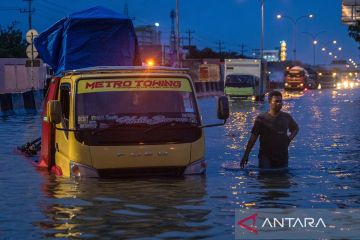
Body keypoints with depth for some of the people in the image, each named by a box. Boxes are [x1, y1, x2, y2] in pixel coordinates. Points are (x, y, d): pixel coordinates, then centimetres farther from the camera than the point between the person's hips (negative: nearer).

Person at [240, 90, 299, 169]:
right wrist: (246, 155, -8)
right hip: (266, 157, -4)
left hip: (282, 157, 4)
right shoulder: (261, 118, -6)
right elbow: (253, 137, -5)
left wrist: (291, 137, 3)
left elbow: (295, 128, 25)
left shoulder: (286, 117, 5)